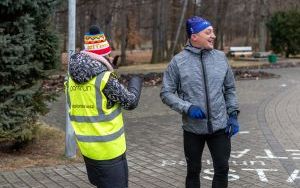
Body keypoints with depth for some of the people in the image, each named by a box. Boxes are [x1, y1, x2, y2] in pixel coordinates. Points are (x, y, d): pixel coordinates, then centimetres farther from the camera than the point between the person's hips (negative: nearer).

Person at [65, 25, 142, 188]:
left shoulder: (72, 78, 1)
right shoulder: (105, 78, -18)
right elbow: (130, 102, -10)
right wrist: (135, 82, 11)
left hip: (86, 147, 7)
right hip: (109, 149, -7)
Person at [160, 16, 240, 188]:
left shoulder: (220, 57, 1)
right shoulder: (178, 61, -8)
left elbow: (230, 89, 9)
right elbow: (166, 93, -6)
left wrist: (233, 114, 1)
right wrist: (187, 108, -19)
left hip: (220, 126, 2)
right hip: (193, 128, -2)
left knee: (222, 169, 7)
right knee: (193, 171, 13)